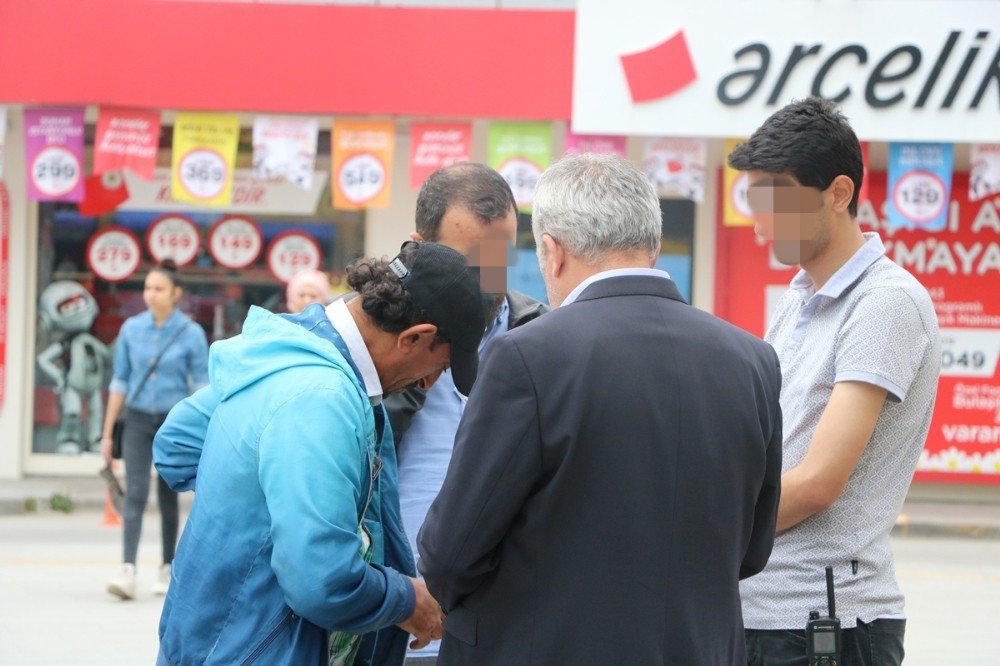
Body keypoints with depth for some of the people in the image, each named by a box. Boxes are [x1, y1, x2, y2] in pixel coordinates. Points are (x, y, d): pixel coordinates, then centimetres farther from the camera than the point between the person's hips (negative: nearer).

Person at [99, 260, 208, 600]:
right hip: (138, 419, 1)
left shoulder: (191, 334, -3)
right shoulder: (131, 329, 3)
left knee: (168, 496, 7)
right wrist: (108, 433, 8)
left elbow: (202, 385, -2)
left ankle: (167, 569, 19)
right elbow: (120, 381, 8)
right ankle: (127, 571, -21)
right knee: (135, 493, -11)